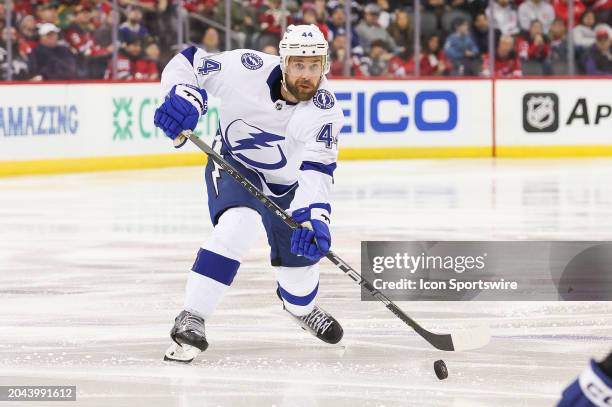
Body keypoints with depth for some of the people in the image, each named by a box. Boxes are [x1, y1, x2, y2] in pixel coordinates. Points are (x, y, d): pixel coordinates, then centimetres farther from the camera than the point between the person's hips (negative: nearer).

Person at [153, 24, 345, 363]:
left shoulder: (325, 110, -26)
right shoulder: (248, 69, -29)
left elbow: (317, 170, -35)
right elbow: (188, 64, -18)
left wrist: (314, 217, -51)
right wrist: (184, 97, -39)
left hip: (286, 183, 3)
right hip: (232, 166, -3)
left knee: (301, 254, 8)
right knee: (237, 225, -32)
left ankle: (300, 306, 48)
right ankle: (191, 320, -29)